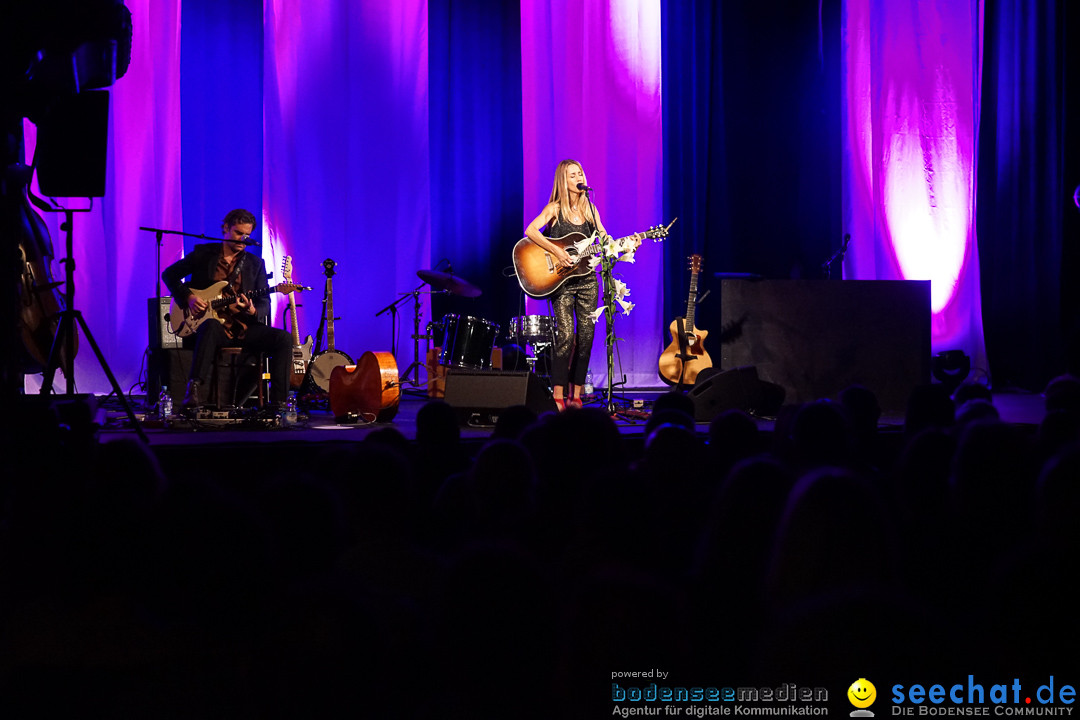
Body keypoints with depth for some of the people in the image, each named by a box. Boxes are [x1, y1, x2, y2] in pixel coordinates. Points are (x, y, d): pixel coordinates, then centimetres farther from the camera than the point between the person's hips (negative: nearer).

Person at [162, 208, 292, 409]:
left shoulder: (255, 264, 13)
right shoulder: (203, 253, 8)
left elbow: (265, 303, 7)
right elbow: (169, 274, 10)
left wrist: (253, 312, -17)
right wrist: (188, 297, -6)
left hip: (242, 328, 3)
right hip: (215, 323, -3)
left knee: (283, 338, -21)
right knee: (210, 327, -41)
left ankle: (279, 402, -20)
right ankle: (193, 390, -43)